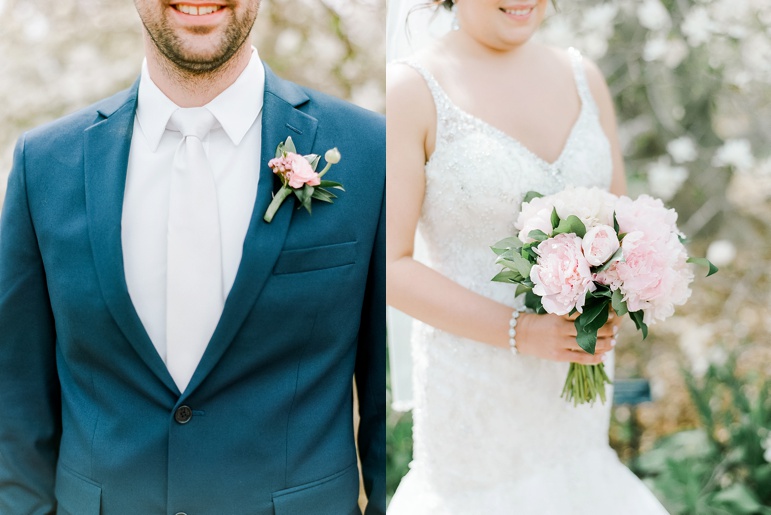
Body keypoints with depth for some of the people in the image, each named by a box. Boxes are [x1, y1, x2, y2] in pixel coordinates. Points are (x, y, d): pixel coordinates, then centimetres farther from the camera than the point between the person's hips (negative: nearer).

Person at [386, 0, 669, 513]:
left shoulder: (583, 76, 4)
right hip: (476, 379, -5)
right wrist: (521, 330, -21)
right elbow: (391, 264, -14)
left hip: (579, 367, 5)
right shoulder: (411, 89, -12)